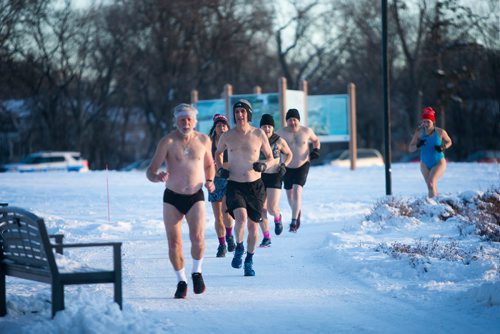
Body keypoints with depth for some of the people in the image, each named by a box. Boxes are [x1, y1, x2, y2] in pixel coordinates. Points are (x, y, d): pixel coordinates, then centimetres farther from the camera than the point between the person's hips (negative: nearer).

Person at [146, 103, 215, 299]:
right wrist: (157, 177, -32)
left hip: (195, 197, 0)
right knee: (174, 243, 0)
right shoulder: (167, 142, -8)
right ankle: (181, 282, 19)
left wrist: (209, 181, 0)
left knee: (198, 237, -20)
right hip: (172, 197, 0)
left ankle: (197, 273, 5)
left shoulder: (204, 140, 0)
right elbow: (150, 171, -10)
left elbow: (209, 165, 19)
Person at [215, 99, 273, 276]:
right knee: (241, 217, -26)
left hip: (255, 186, 1)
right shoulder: (227, 136, 1)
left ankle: (249, 261, 26)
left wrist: (264, 165, -14)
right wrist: (220, 168, 1)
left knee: (253, 225, 6)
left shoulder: (259, 134, -1)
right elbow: (218, 153, 20)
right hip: (234, 185, -1)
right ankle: (239, 247, 2)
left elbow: (270, 157, 9)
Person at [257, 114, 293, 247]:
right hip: (259, 176, 2)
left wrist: (284, 165, -4)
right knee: (262, 209, 1)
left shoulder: (279, 141, -4)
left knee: (272, 208, -13)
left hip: (275, 176, -2)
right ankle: (266, 238, 11)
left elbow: (289, 154, 12)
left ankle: (277, 218, 24)